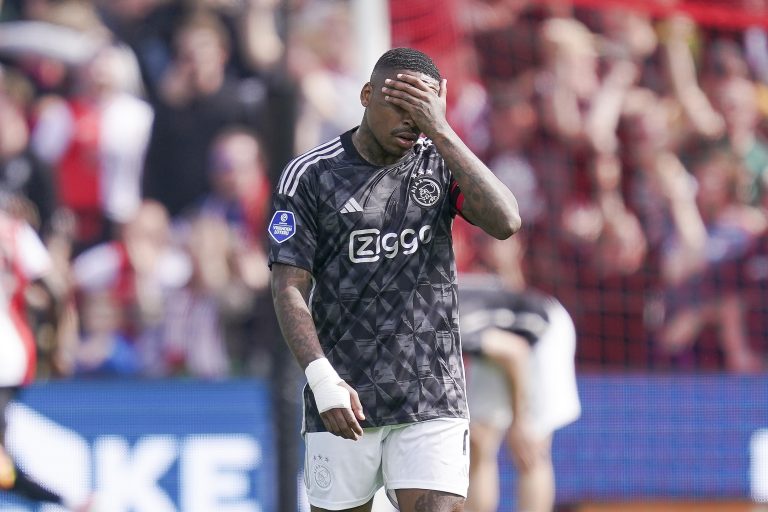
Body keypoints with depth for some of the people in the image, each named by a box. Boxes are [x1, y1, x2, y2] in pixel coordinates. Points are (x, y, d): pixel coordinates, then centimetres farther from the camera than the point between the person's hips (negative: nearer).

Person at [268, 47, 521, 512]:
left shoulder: (440, 163, 6)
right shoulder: (311, 175, 0)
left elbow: (505, 222, -12)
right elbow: (290, 289, -5)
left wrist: (440, 131, -15)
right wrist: (323, 379, -19)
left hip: (433, 400, 1)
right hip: (344, 403, -1)